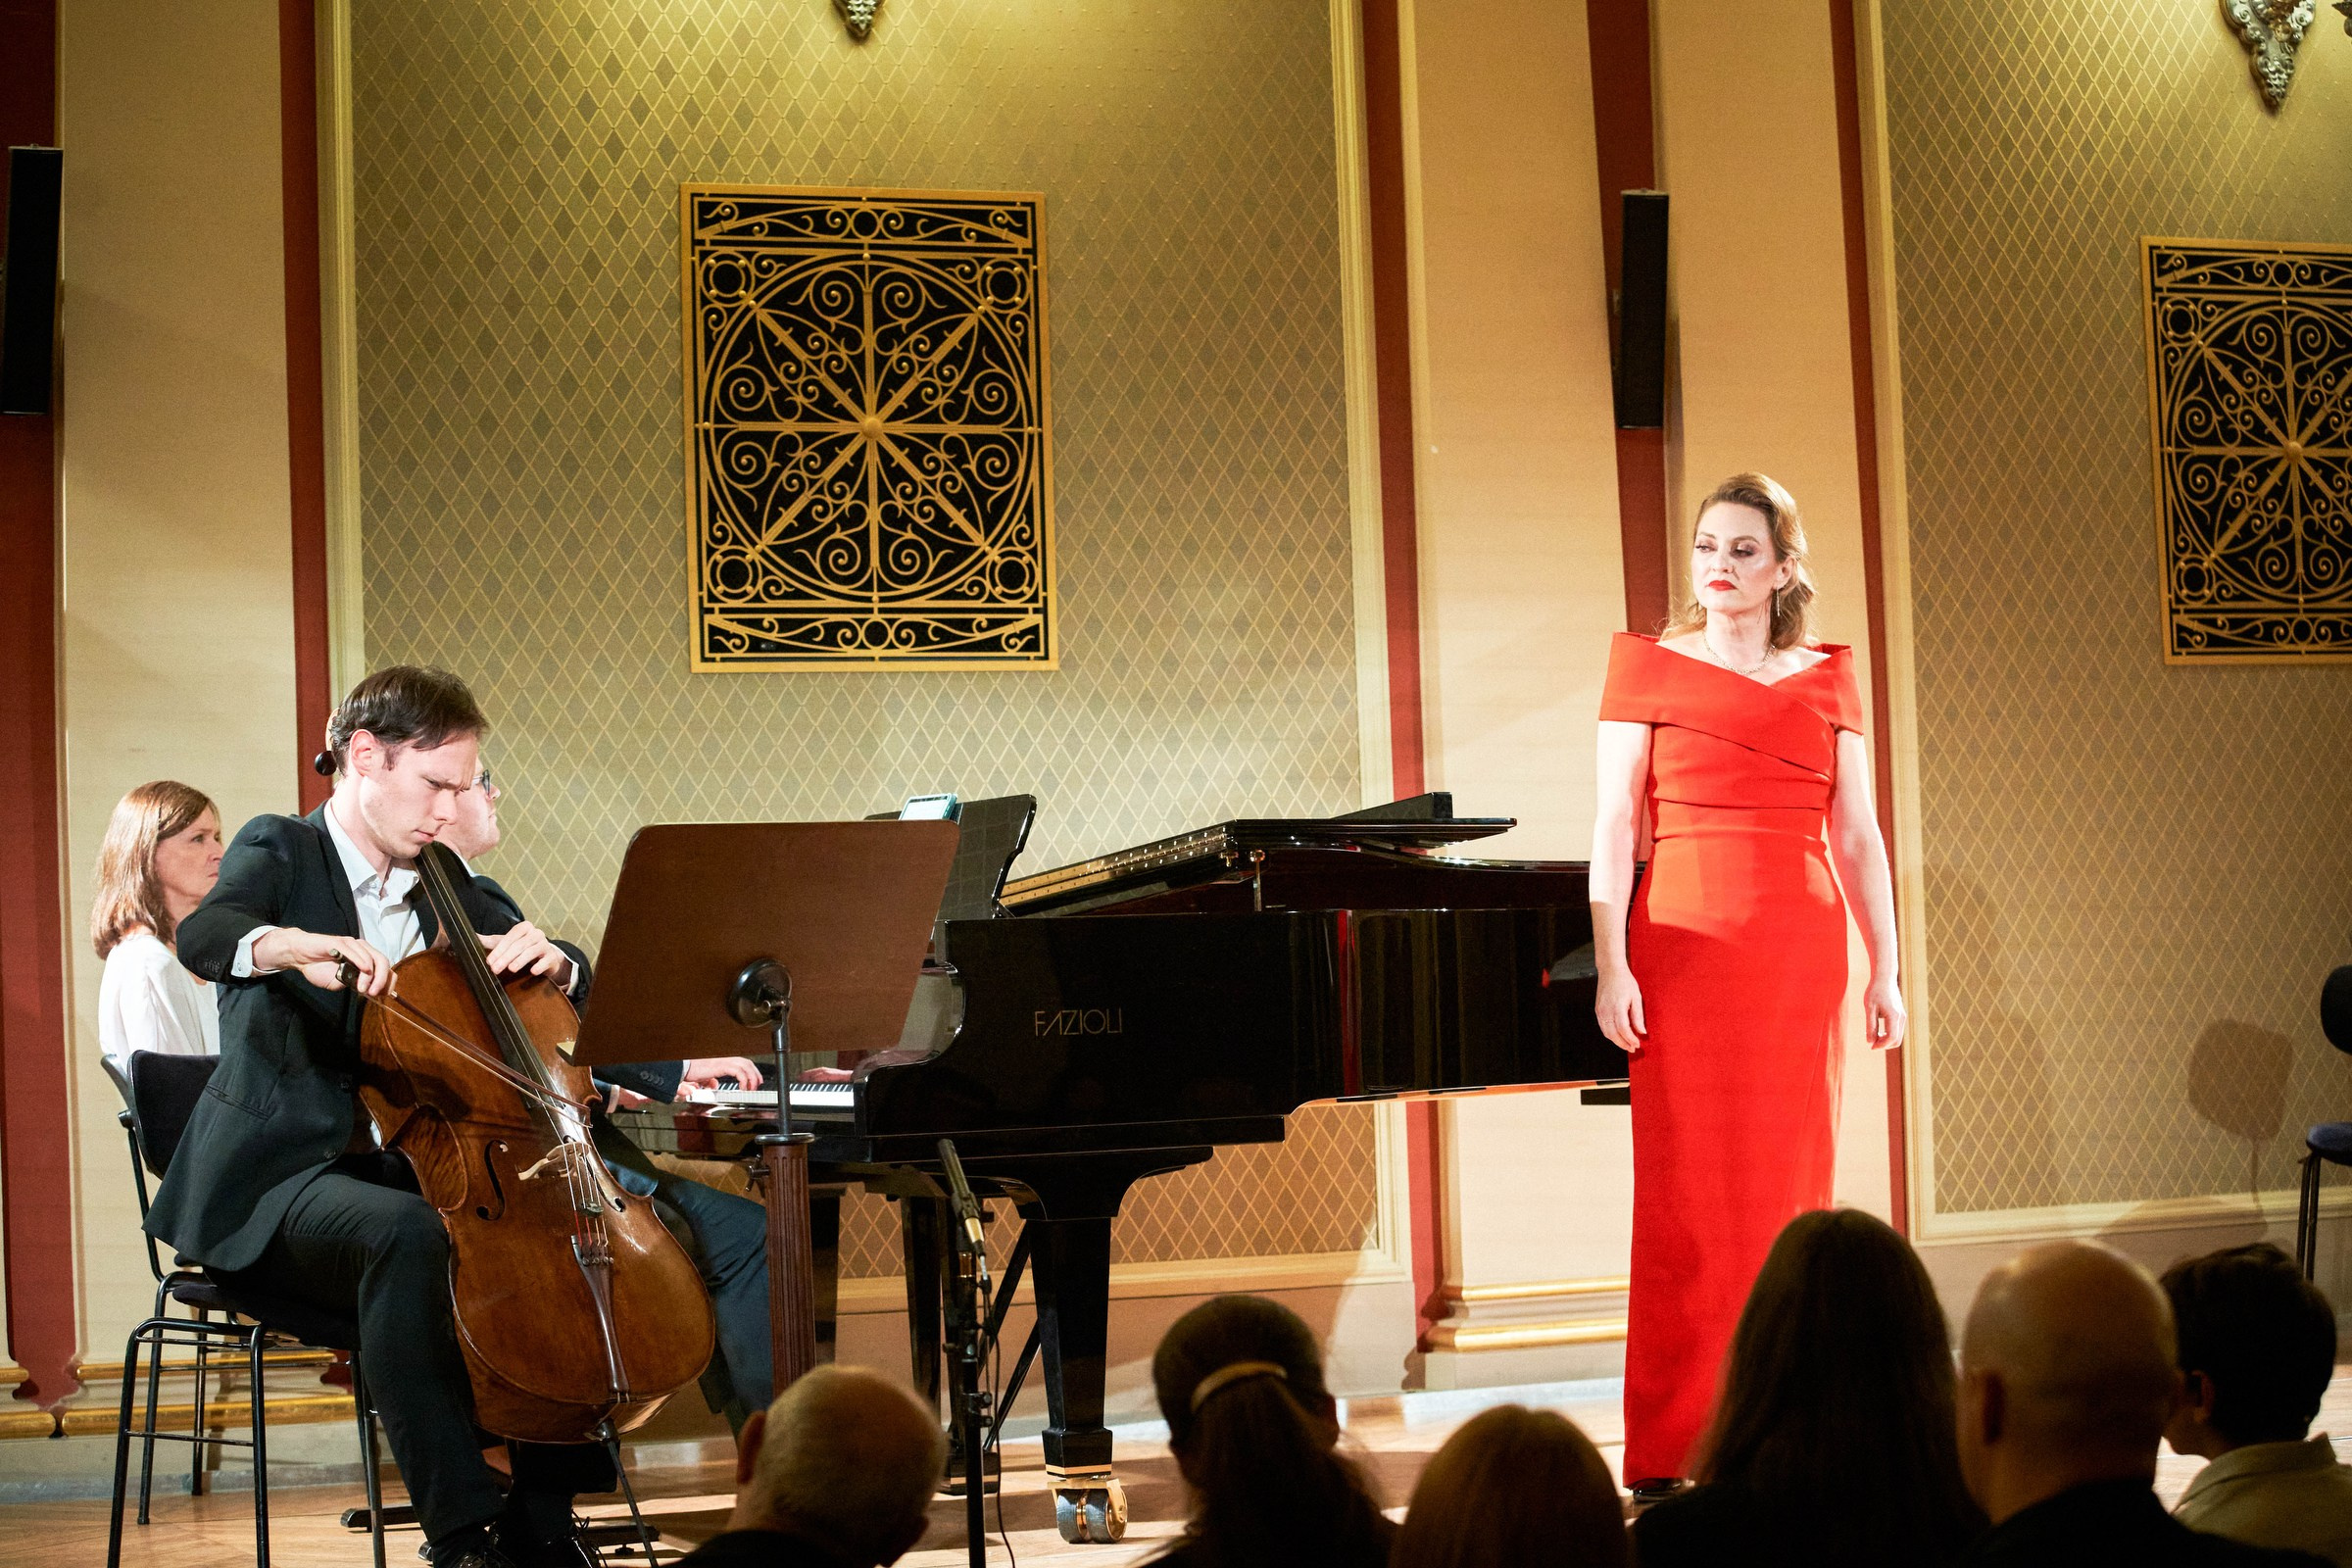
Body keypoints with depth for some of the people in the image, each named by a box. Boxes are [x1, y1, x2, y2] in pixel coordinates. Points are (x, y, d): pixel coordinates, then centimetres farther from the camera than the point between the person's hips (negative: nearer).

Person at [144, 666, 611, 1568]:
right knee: (408, 1234, -37)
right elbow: (202, 937, -24)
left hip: (399, 1168, 7)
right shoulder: (280, 851, -1)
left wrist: (543, 960, -6)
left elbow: (570, 993, 19)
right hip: (275, 1187, -7)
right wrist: (291, 945, -47)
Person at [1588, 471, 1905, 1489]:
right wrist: (1611, 967, -8)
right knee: (1685, 1186, -3)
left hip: (1798, 948, 2)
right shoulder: (1647, 664, 6)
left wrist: (1886, 971, 6)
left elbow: (1857, 833, 11)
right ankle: (1670, 1447, 1)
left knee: (1791, 1177, 3)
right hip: (1685, 942, -2)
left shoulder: (1827, 677, 12)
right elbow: (1614, 825, 0)